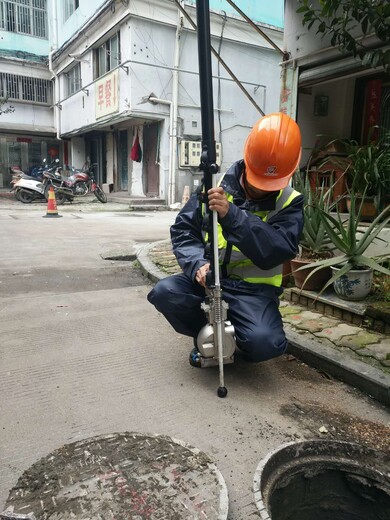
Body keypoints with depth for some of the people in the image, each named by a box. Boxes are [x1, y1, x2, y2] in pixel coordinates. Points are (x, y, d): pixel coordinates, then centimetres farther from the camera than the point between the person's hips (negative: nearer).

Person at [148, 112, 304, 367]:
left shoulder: (290, 202, -5)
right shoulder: (215, 186, 0)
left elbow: (277, 251, -22)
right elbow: (183, 230, 1)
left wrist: (232, 215, -33)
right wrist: (198, 264, -20)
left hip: (253, 288, -2)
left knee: (265, 343, -29)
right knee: (164, 292, -25)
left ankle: (232, 342, 11)